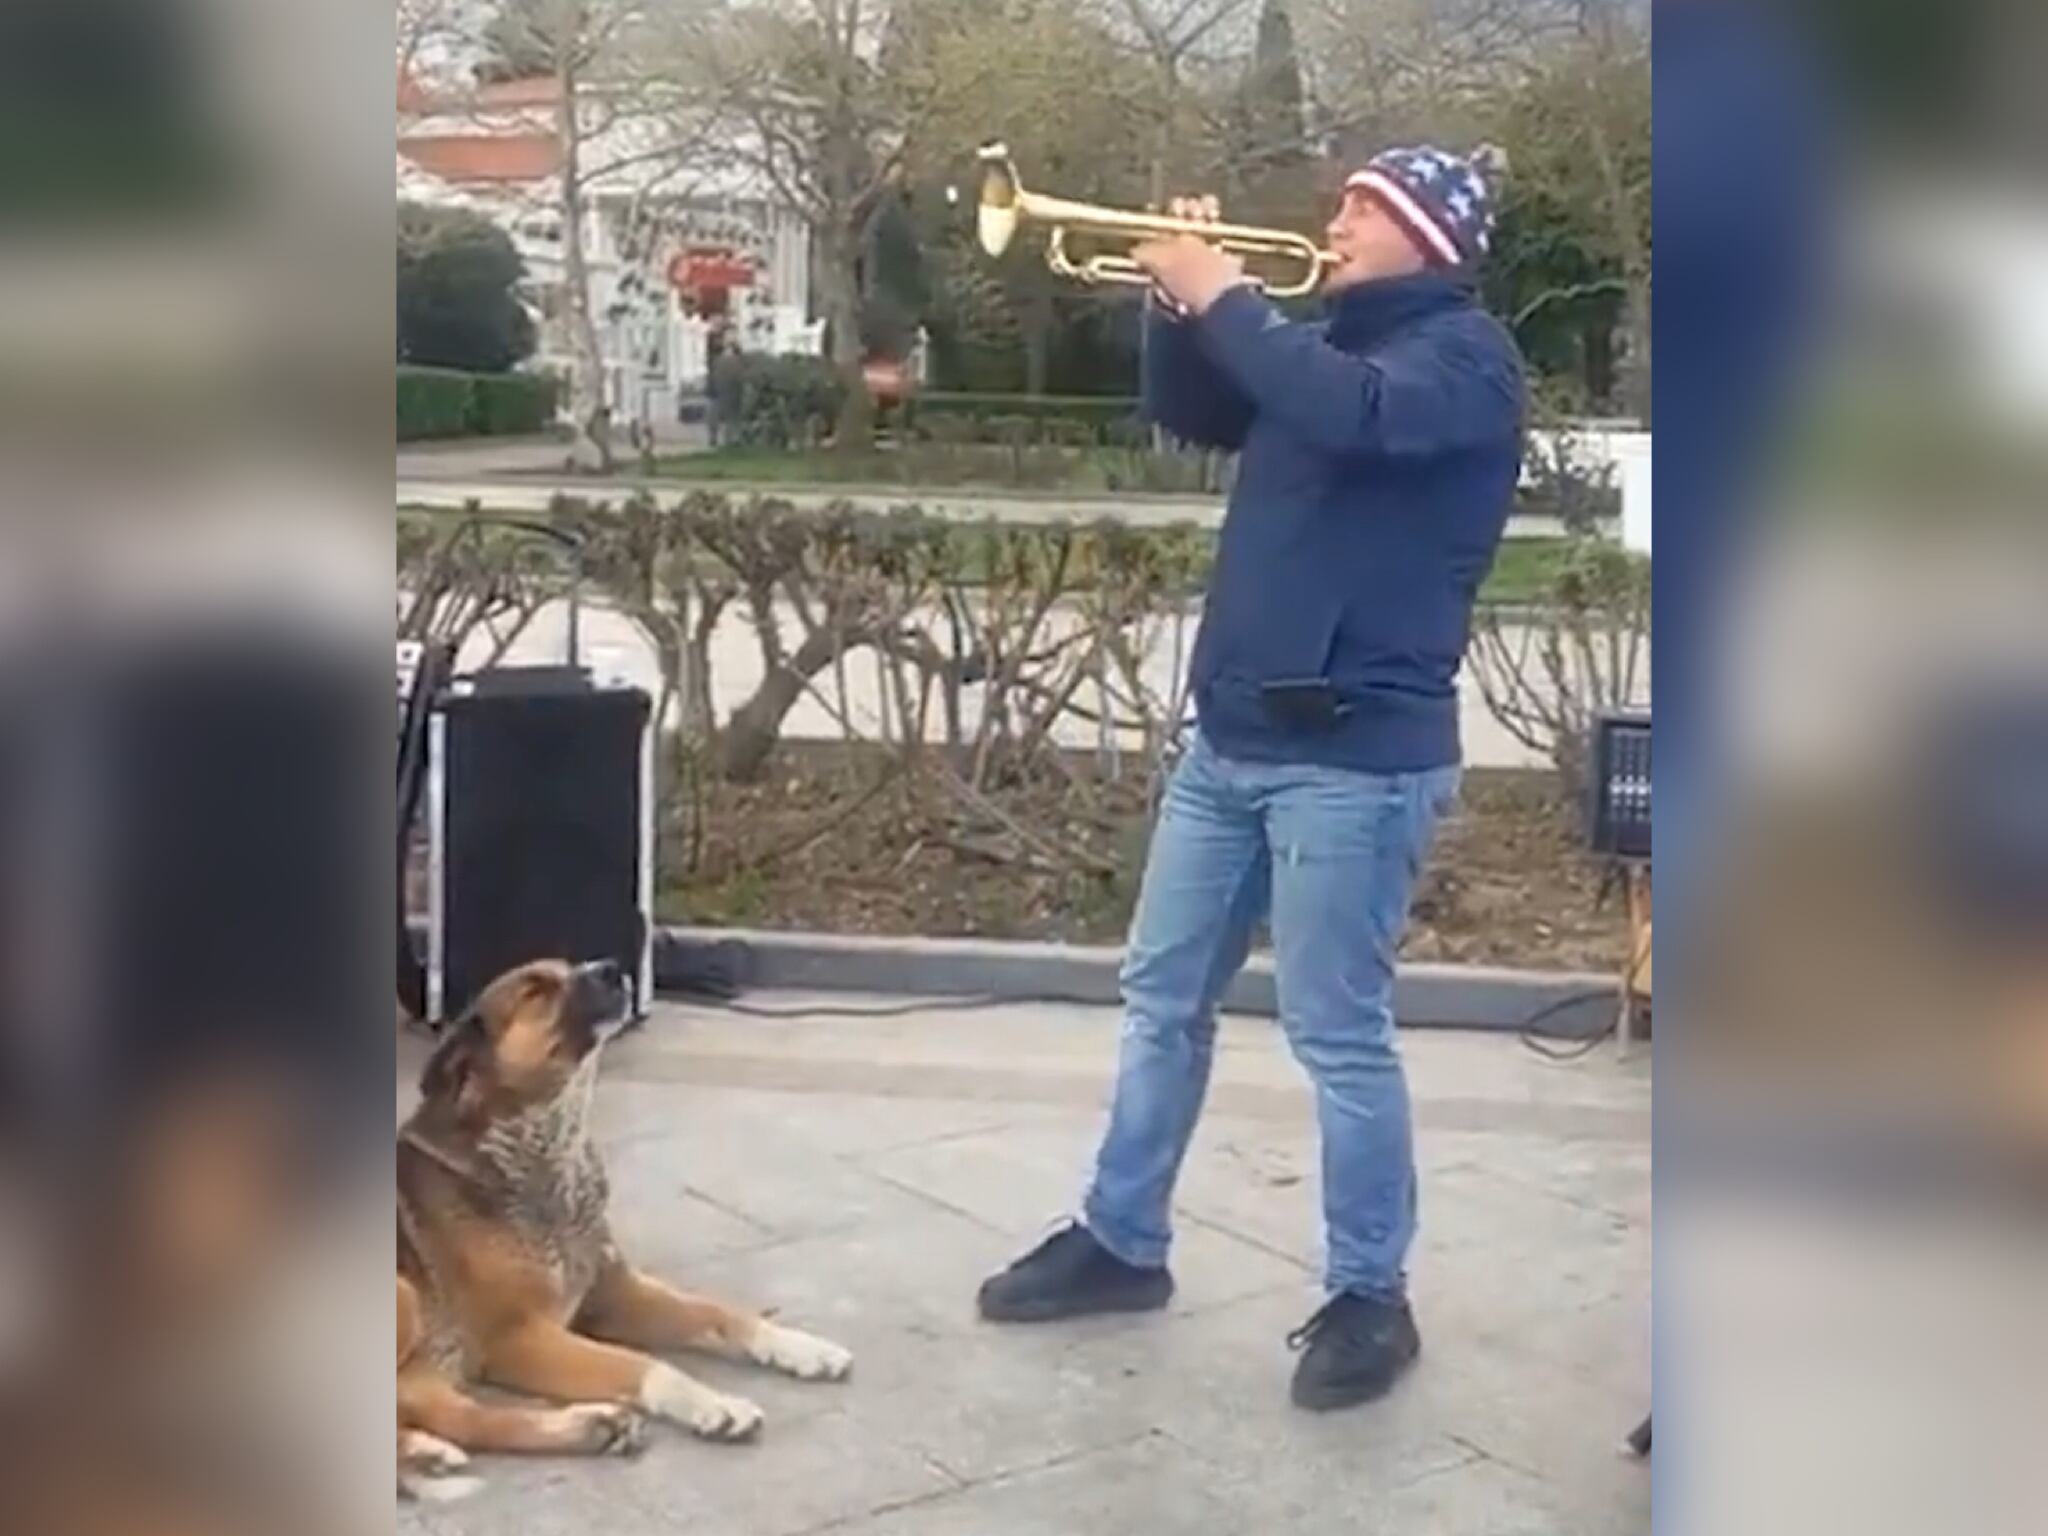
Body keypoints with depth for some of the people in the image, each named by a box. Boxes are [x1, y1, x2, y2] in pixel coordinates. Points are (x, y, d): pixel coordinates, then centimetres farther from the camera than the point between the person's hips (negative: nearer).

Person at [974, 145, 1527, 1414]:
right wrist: (1182, 304, 4)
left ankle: (1371, 1299, 12)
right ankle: (1121, 1241, 27)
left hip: (1357, 756, -8)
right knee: (1164, 999, 14)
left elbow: (1353, 413, -27)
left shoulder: (1465, 353, -8)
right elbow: (1193, 415, 21)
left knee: (1339, 1037, -2)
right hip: (1233, 735, 9)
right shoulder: (1331, 338, 17)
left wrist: (1225, 301, -17)